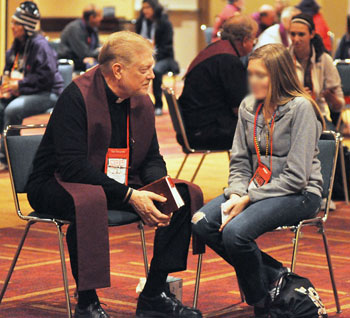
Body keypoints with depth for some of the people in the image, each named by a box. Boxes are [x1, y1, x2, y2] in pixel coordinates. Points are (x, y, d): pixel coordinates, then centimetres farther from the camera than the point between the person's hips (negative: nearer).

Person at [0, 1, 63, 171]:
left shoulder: (39, 44, -14)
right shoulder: (16, 45, 12)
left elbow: (46, 76, -20)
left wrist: (20, 85, -19)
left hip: (47, 93, -9)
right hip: (20, 93, 9)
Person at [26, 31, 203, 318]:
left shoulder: (142, 101, 5)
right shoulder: (76, 97, -18)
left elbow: (152, 158, 11)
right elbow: (72, 165, -25)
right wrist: (129, 195, -30)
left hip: (120, 183, 8)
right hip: (59, 184, -7)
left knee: (188, 194, -7)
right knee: (90, 200, -42)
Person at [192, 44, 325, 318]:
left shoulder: (301, 108, -14)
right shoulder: (248, 106, 6)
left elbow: (296, 176, -17)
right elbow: (239, 161, 10)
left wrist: (249, 199, -19)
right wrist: (236, 195, -10)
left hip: (299, 194, -7)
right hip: (256, 187, 7)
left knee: (235, 231, -30)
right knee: (201, 223, -15)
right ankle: (274, 275, -5)